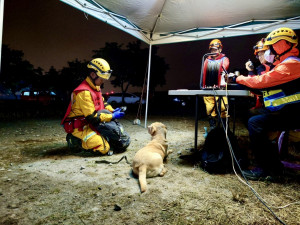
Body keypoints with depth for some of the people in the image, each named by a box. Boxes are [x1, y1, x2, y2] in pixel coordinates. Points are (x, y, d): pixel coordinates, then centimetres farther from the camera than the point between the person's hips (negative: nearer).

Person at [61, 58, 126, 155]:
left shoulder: (96, 87, 7)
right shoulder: (84, 92, -24)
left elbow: (102, 102, 21)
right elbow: (92, 117, -27)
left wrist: (112, 111, 2)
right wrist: (112, 116, -23)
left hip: (90, 124, 9)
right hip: (79, 127, -9)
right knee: (104, 148, -21)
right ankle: (79, 143, -3)